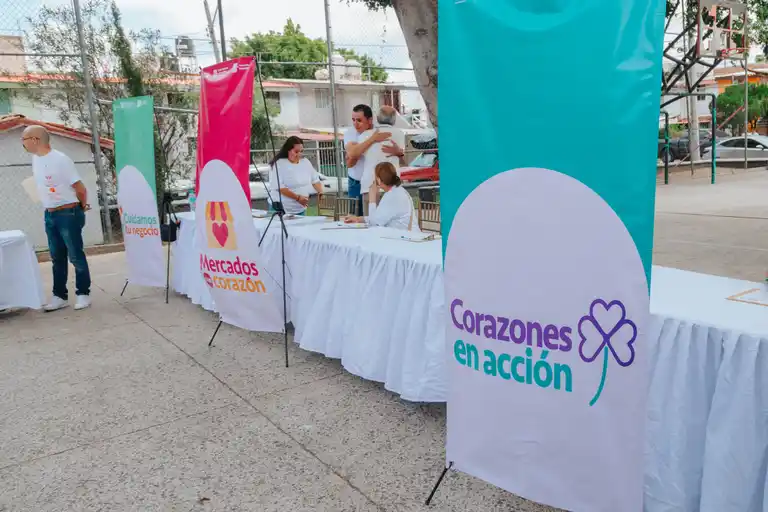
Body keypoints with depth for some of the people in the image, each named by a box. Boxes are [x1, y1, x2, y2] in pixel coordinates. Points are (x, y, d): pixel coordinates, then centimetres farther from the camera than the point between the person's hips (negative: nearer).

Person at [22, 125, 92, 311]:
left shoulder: (60, 160, -17)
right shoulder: (35, 159, 7)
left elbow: (80, 188, -14)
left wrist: (82, 206, 1)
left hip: (68, 214, -8)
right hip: (49, 215, 8)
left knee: (76, 256, 0)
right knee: (57, 258, 12)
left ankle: (83, 294, 10)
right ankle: (60, 296, 20)